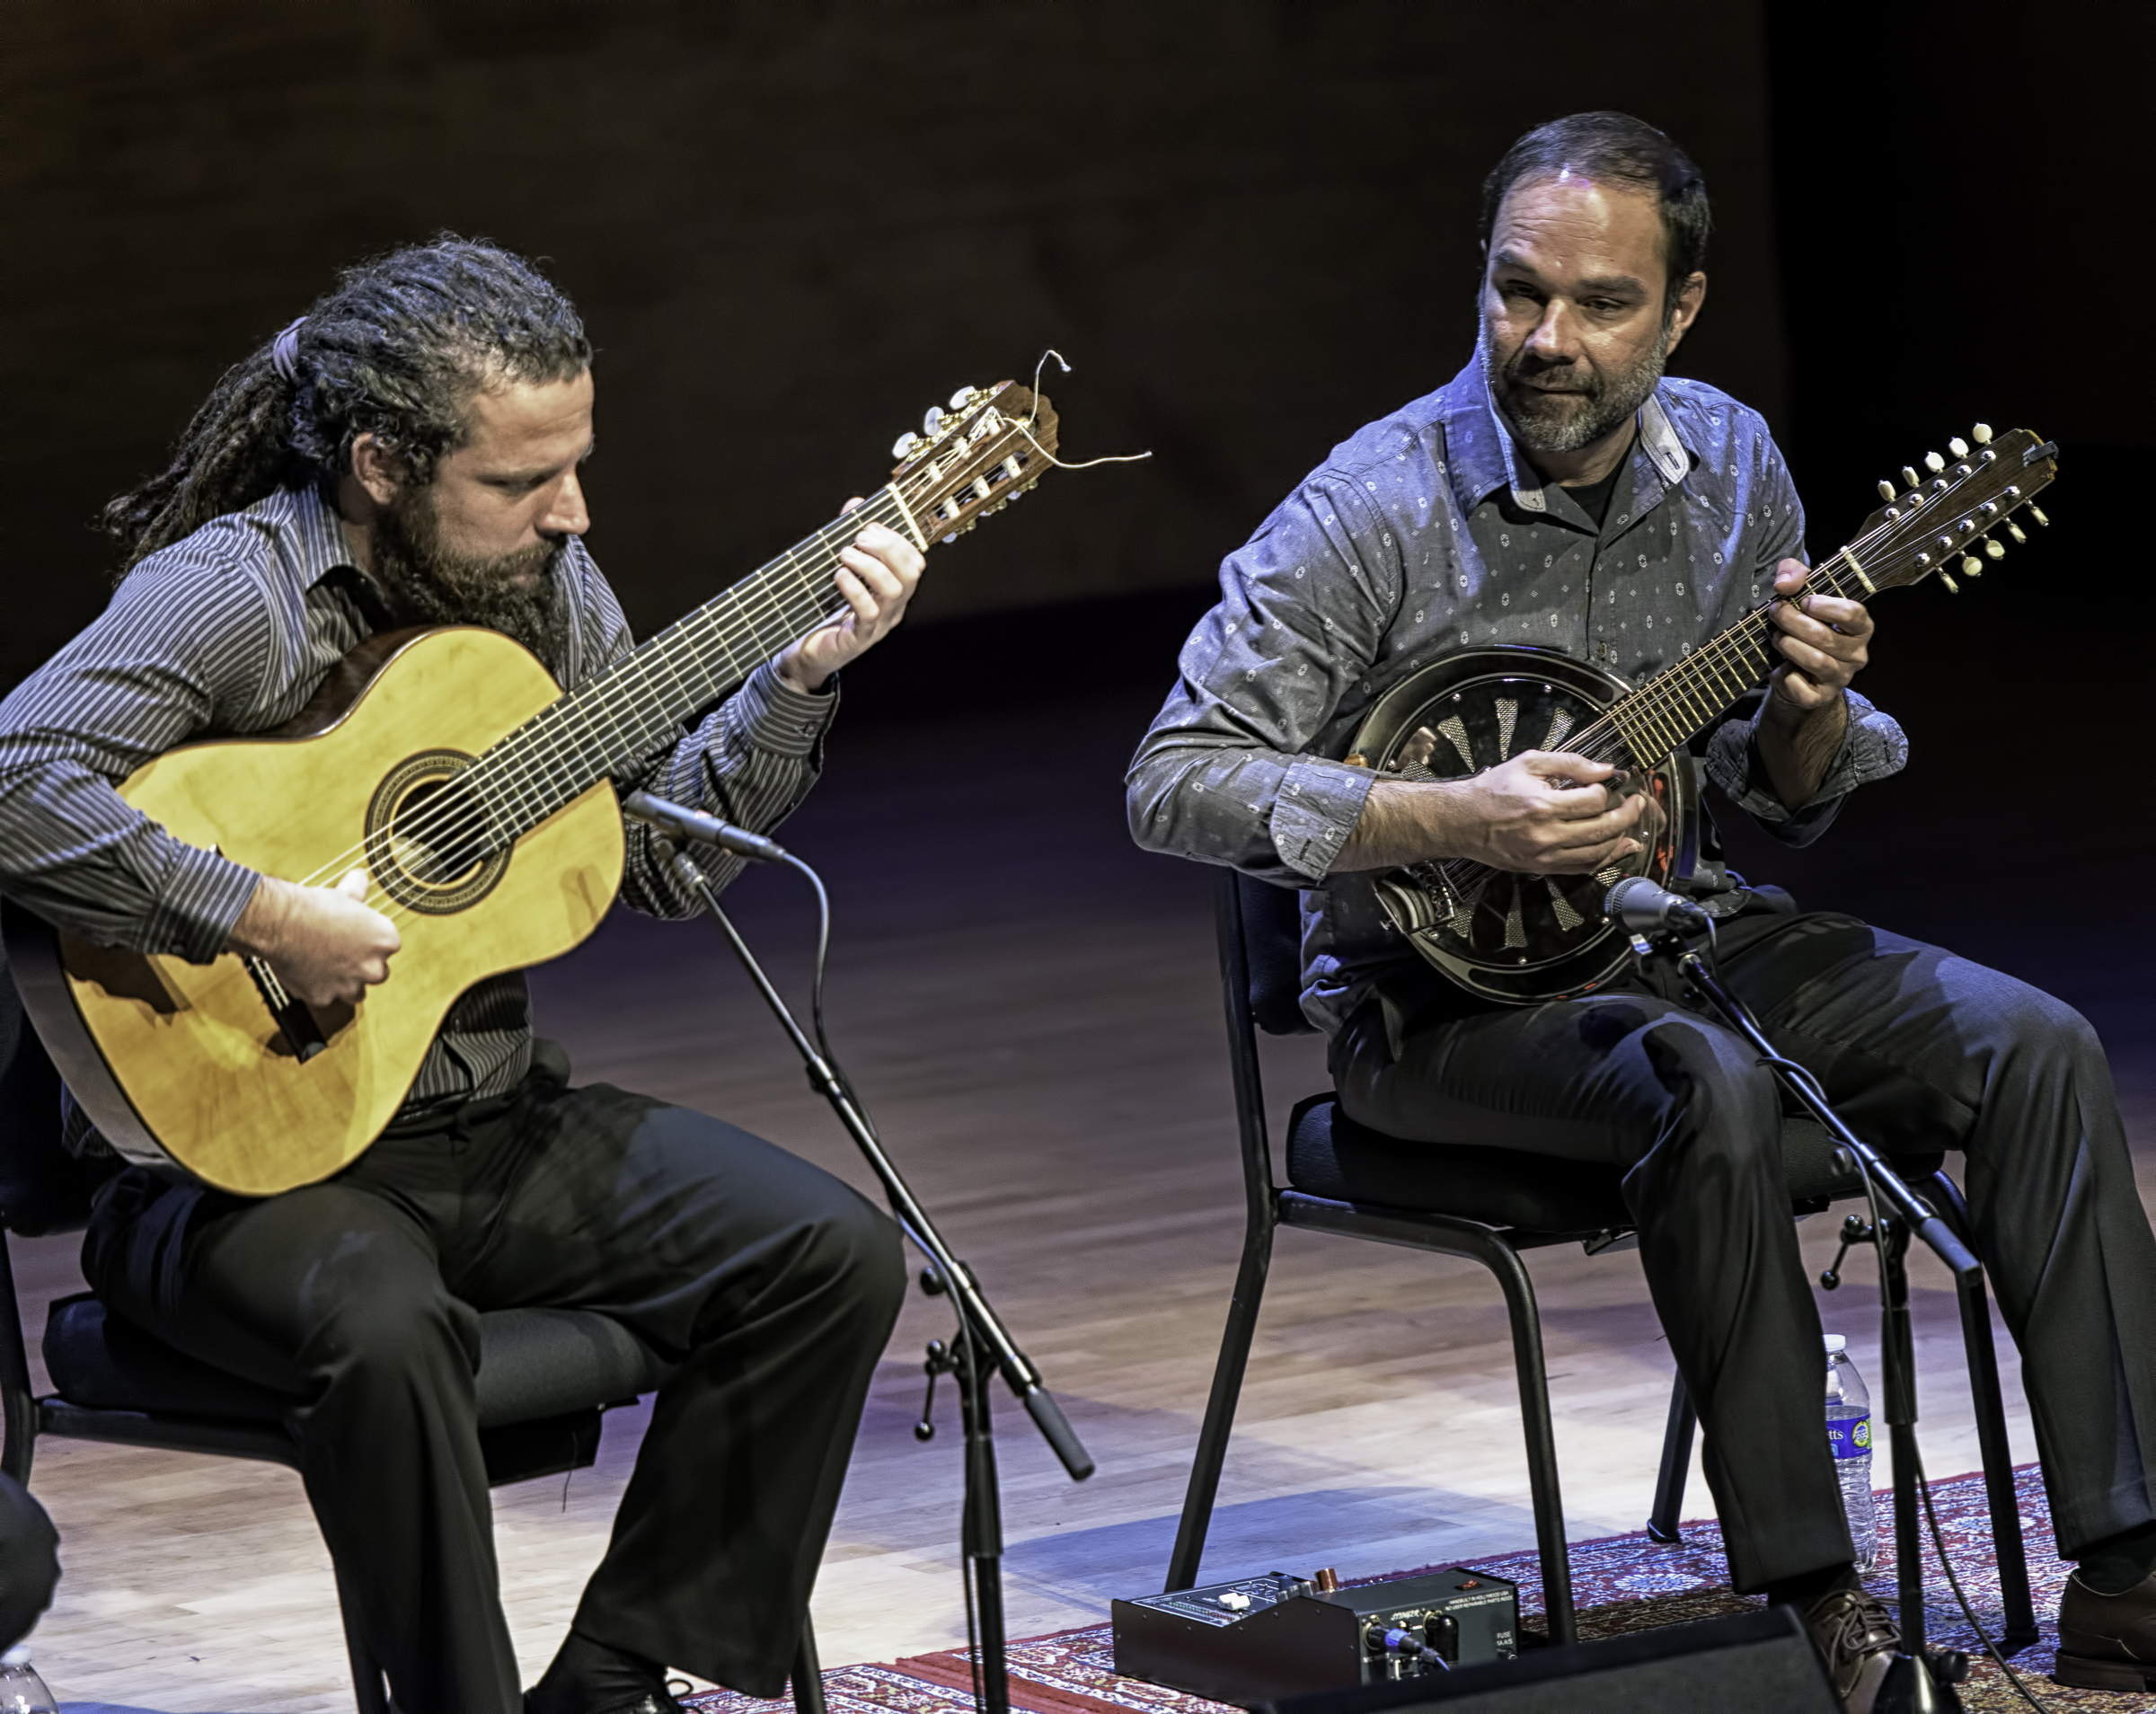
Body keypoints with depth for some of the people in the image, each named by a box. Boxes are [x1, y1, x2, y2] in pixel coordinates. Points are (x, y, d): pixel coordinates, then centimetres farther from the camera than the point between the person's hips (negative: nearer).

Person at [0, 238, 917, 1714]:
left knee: (835, 1256, -6)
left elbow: (661, 853, 13)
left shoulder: (544, 583, 6)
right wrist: (260, 917, -32)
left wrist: (804, 676, 0)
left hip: (490, 1119, 8)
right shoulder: (232, 595, -18)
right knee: (385, 1328, -38)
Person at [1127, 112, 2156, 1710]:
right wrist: (1450, 821, -26)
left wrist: (1809, 712, -14)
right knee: (1708, 1091, -36)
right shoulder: (1376, 508, -14)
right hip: (1441, 995, -6)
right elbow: (1176, 780, -16)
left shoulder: (1734, 467, 3)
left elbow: (1776, 799, 11)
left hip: (1671, 926, 6)